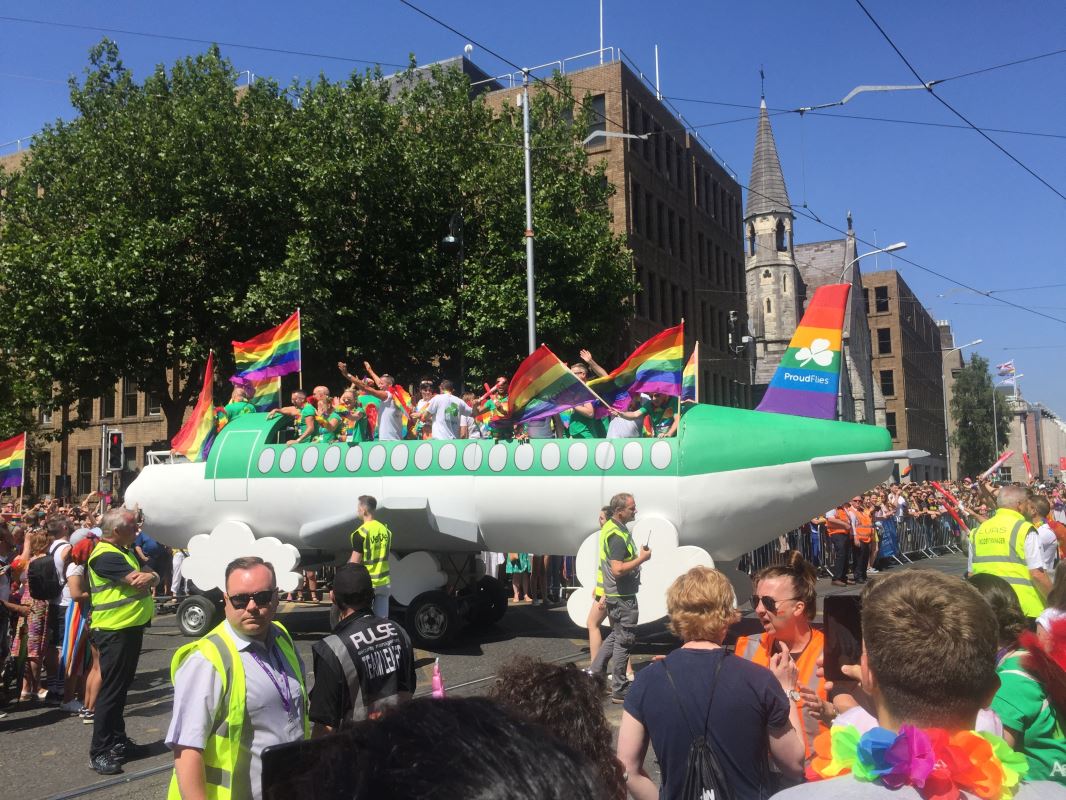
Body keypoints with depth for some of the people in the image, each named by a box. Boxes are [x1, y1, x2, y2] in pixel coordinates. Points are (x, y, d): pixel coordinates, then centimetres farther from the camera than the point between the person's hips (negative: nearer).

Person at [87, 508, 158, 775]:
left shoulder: (125, 552, 14)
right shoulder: (105, 555, -17)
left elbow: (151, 578, 8)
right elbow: (138, 581, -26)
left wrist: (149, 576, -14)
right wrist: (148, 575, -5)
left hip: (131, 628, 10)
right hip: (114, 631, -9)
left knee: (121, 687, 17)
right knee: (111, 690, -4)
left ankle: (117, 740, 28)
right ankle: (99, 751, 3)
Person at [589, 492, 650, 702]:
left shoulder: (608, 527, 9)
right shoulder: (617, 535, -23)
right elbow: (618, 569, -30)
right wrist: (641, 558, -20)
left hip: (613, 593, 10)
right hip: (622, 596, -10)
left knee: (616, 634, 23)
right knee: (624, 640, 0)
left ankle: (595, 671, 28)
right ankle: (619, 690, 8)